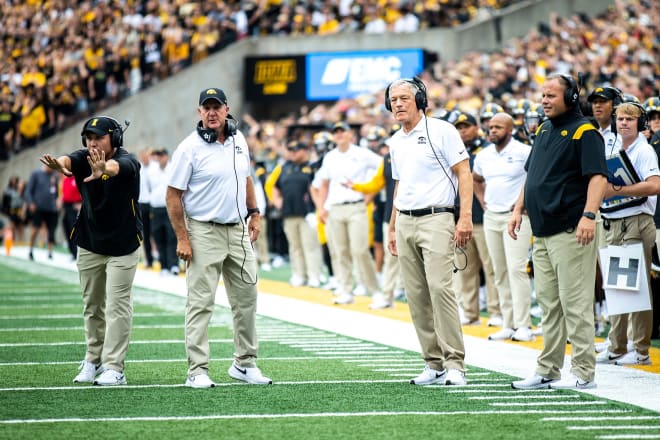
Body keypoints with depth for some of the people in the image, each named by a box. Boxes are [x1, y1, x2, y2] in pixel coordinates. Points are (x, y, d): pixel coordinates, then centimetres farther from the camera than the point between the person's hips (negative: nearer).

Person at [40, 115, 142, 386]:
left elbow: (118, 167, -43)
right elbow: (68, 160, -29)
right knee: (92, 305, 12)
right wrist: (59, 164, -56)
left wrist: (103, 169, -68)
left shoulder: (127, 161, -18)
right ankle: (94, 361, 24)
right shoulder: (84, 159, -6)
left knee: (117, 305, -7)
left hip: (122, 246, -5)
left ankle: (114, 368, -8)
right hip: (89, 244, 5)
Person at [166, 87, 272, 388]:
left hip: (238, 229, 6)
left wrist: (254, 214, 15)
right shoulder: (189, 148, -11)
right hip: (204, 232, -6)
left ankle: (244, 363, 20)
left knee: (246, 296, 9)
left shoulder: (238, 140, 8)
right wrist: (182, 239, -14)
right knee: (201, 302, -5)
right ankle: (197, 371, -4)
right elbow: (174, 195, -10)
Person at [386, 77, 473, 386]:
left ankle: (454, 364, -14)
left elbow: (464, 173, -8)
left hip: (435, 219, -7)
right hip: (405, 222, 7)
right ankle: (434, 364, 10)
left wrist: (466, 217, -17)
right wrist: (392, 228, 22)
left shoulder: (441, 131, -5)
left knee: (440, 288, -17)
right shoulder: (395, 142, 16)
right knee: (416, 295, 5)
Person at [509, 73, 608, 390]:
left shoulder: (584, 132, -9)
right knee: (548, 304, 11)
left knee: (575, 303, -8)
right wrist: (519, 209, 17)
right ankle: (547, 371, 16)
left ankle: (583, 373, -5)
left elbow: (598, 176, -17)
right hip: (542, 231, 9)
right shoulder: (543, 131, 17)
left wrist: (589, 215, -27)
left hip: (570, 231, -9)